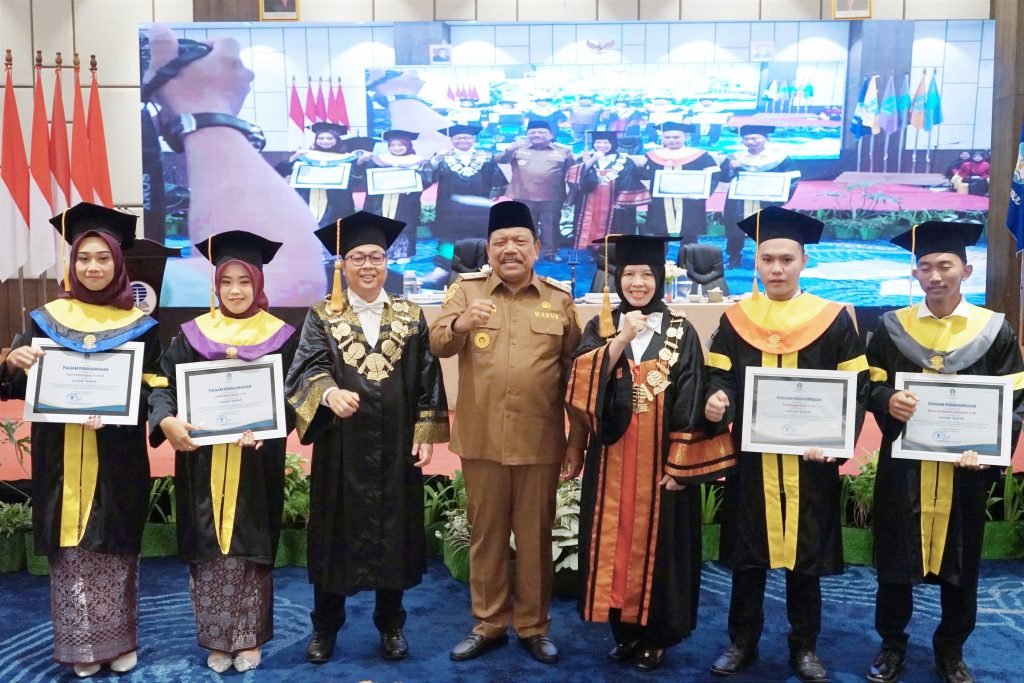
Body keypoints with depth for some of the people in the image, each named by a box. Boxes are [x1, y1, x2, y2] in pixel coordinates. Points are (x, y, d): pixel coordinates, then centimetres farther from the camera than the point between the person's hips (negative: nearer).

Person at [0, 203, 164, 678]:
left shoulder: (140, 326, 2)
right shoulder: (46, 319, 5)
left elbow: (153, 389, -1)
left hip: (118, 461, -1)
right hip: (62, 460, 1)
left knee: (114, 550, 5)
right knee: (69, 551, 4)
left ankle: (119, 641, 19)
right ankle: (81, 645, 17)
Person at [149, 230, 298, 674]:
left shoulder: (281, 336, 1)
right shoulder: (192, 334, 4)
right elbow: (163, 386, -3)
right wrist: (167, 420, -24)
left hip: (256, 462, -1)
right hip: (203, 460, 1)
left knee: (248, 548, 5)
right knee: (209, 549, 6)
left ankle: (248, 639, 19)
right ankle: (217, 640, 19)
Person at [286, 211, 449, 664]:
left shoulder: (411, 317, 5)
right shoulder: (322, 316, 1)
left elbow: (427, 380, 4)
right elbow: (308, 368, -14)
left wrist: (426, 435, -3)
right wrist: (330, 393, -35)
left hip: (395, 447, 1)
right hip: (340, 446, -1)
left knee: (393, 533, 9)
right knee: (335, 534, 8)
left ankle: (391, 625, 25)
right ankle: (325, 627, 25)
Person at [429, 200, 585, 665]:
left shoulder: (560, 301, 5)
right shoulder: (466, 291, 4)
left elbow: (577, 374, 6)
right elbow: (437, 344, -9)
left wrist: (578, 437, 2)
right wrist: (461, 323, -31)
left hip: (540, 441, 0)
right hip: (482, 439, 0)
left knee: (535, 537, 10)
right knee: (486, 534, 12)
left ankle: (533, 626, 26)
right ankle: (488, 623, 27)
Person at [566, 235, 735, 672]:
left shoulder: (681, 332, 1)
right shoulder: (600, 328, 6)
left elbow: (689, 403, -3)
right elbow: (583, 383, -9)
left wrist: (680, 462, -9)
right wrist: (621, 338, -17)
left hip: (660, 459, -2)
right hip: (612, 459, 2)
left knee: (657, 542, 5)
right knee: (616, 541, 7)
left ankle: (655, 636, 20)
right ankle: (624, 630, 23)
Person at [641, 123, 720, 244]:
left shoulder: (700, 156, 2)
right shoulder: (653, 156, 11)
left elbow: (713, 177, -2)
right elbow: (643, 177, 12)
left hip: (689, 208, -2)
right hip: (659, 209, 2)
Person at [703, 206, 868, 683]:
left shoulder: (834, 319, -1)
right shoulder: (735, 319, 4)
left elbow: (856, 391, -2)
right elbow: (720, 379, 1)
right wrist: (716, 400, -22)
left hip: (810, 462, -1)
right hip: (751, 459, 1)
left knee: (805, 558, 9)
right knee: (747, 556, 9)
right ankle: (742, 643, 25)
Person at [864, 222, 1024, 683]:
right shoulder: (891, 327, 0)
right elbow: (868, 387, 2)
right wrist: (888, 400, -22)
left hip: (964, 470, 0)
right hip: (903, 467, 0)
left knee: (960, 565, 11)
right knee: (894, 560, 8)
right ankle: (892, 645, 26)